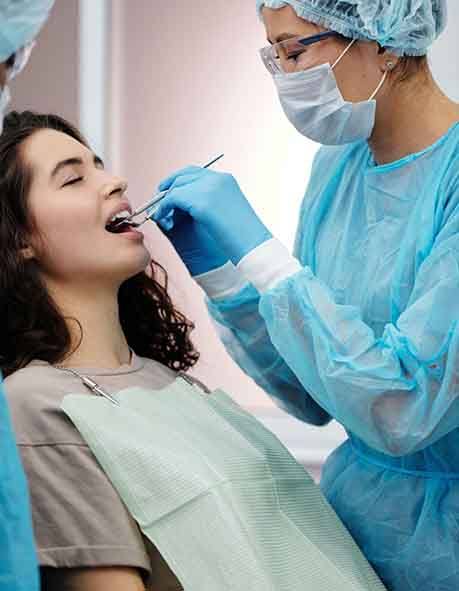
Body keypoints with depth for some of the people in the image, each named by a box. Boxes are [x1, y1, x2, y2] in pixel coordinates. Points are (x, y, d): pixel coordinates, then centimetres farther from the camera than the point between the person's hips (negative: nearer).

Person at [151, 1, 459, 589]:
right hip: (354, 503, 6)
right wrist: (215, 267, -6)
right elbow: (312, 400, 5)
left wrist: (257, 249, -25)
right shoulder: (338, 164, 0)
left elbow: (401, 412, -28)